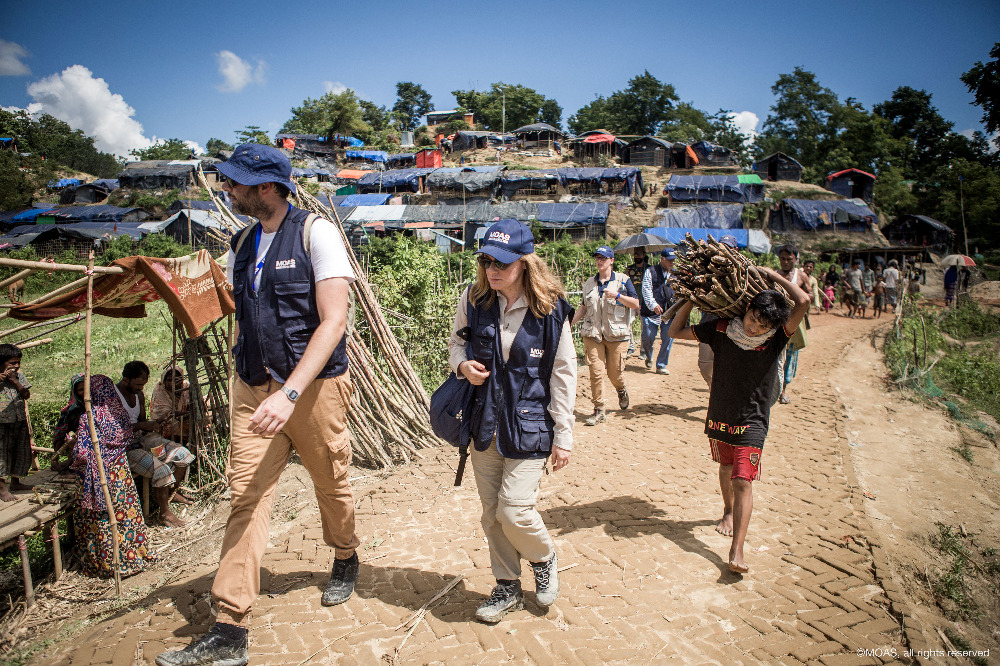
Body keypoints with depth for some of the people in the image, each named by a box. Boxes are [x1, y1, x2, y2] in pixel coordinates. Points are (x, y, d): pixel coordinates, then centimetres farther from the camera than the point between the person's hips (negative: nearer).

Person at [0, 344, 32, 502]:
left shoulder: (20, 375, 8)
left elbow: (26, 395, 2)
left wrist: (15, 381, -8)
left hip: (20, 421, 6)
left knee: (22, 452, 14)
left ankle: (15, 481, 29)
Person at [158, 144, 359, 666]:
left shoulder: (316, 233, -11)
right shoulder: (243, 243, 11)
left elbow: (333, 321, -18)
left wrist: (289, 393, -26)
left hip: (315, 386, -5)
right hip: (253, 388, 5)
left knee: (331, 484, 14)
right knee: (245, 497, -1)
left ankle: (345, 560, 43)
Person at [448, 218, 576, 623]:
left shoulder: (550, 309, -11)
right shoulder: (473, 301, -3)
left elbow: (564, 374, -6)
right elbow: (455, 344, 13)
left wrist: (564, 435, -5)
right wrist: (462, 365, -11)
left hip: (529, 426, -4)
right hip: (485, 423, 4)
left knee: (514, 511, -7)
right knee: (492, 514, 12)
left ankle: (544, 560, 27)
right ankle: (507, 588, 34)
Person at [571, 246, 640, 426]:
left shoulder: (623, 280, 2)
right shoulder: (589, 283, 13)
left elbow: (636, 304, -2)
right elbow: (584, 307, 19)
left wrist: (617, 295, -16)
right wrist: (571, 321, 5)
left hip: (617, 335, -2)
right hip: (593, 334, 2)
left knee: (614, 372, 4)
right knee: (596, 371, -7)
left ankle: (622, 391, 39)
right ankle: (599, 410, 2)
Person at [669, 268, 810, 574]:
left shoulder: (775, 339, -12)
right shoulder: (722, 329, -7)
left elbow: (803, 301, -25)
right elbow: (676, 331, 1)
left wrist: (772, 274, -15)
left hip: (751, 423, -3)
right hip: (719, 417, 3)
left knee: (743, 481, -10)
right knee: (726, 469, 22)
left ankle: (736, 551, -11)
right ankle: (728, 511, 50)